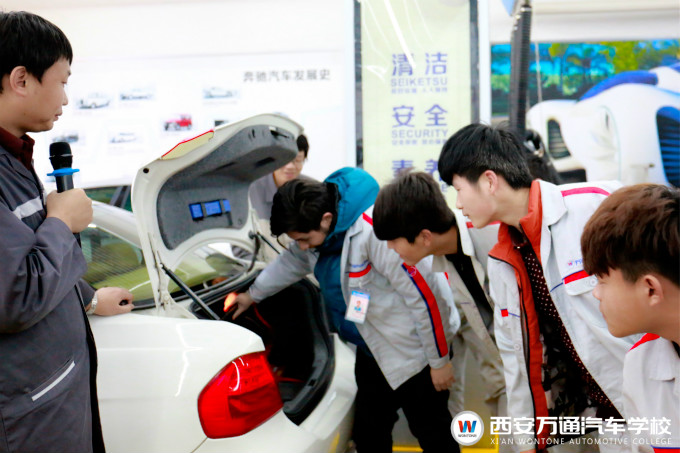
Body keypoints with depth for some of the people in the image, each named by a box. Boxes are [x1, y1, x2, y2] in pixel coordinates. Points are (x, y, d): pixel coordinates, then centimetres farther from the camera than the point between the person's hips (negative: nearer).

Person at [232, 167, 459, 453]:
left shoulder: (375, 229, -33)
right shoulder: (320, 226, -4)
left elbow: (423, 296, -29)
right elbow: (293, 261, 19)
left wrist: (440, 360, -20)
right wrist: (253, 295, 29)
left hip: (412, 352, -9)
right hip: (372, 349, 9)